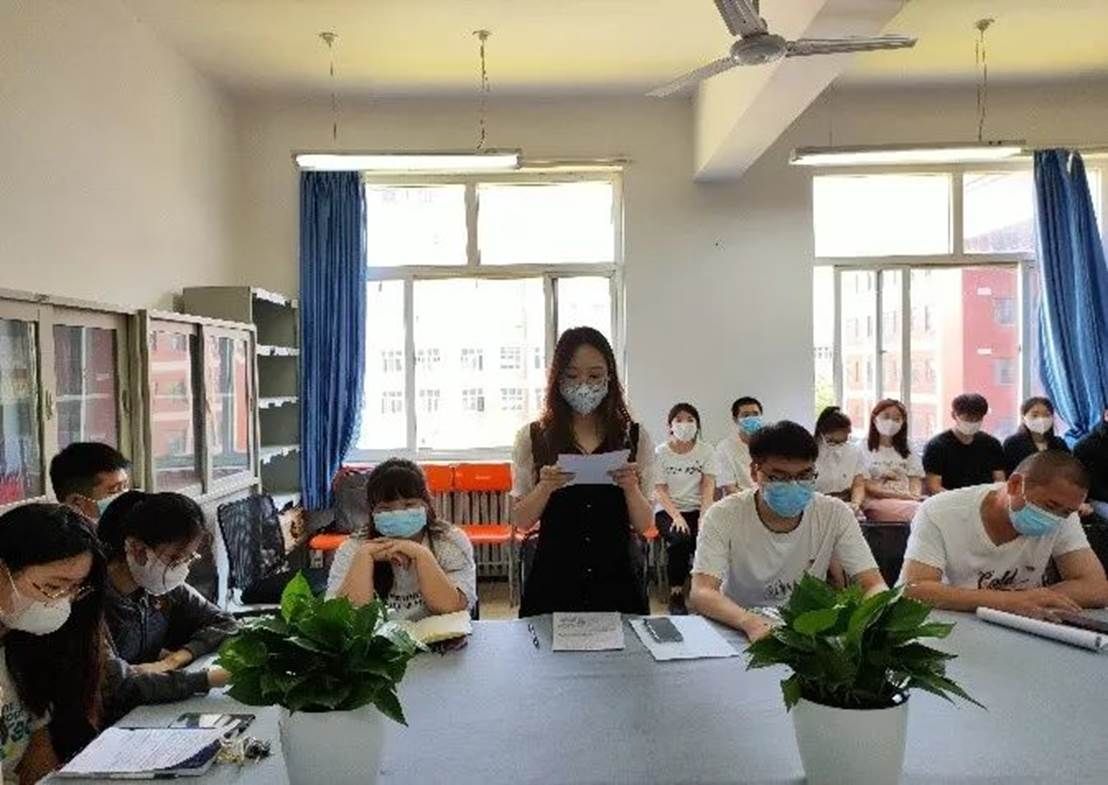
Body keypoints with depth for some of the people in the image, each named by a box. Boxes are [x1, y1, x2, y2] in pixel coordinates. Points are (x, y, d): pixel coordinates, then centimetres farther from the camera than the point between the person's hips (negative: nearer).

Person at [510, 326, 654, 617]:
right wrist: (546, 487, -18)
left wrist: (631, 488, -18)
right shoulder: (532, 438, -1)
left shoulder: (635, 437, 0)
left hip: (618, 578, 1)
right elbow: (521, 521, 0)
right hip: (554, 578, 0)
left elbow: (644, 525, 1)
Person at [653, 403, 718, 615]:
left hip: (697, 509, 1)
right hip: (668, 510, -1)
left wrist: (703, 517, -20)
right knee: (679, 538, -32)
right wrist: (676, 516, -18)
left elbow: (708, 487, -4)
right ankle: (676, 594, -16)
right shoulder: (660, 453, 3)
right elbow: (659, 490, -4)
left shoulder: (706, 452, 6)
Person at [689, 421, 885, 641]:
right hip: (738, 631, -3)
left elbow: (875, 586, -10)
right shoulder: (724, 516, -15)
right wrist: (750, 622, -44)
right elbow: (701, 594, -25)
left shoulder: (836, 514, -8)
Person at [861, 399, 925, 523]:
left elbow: (916, 479, 16)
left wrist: (914, 496, -8)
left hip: (909, 501, 5)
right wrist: (898, 495, -13)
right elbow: (865, 486, -2)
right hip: (877, 501, -5)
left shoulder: (907, 452, 24)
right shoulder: (863, 449, 7)